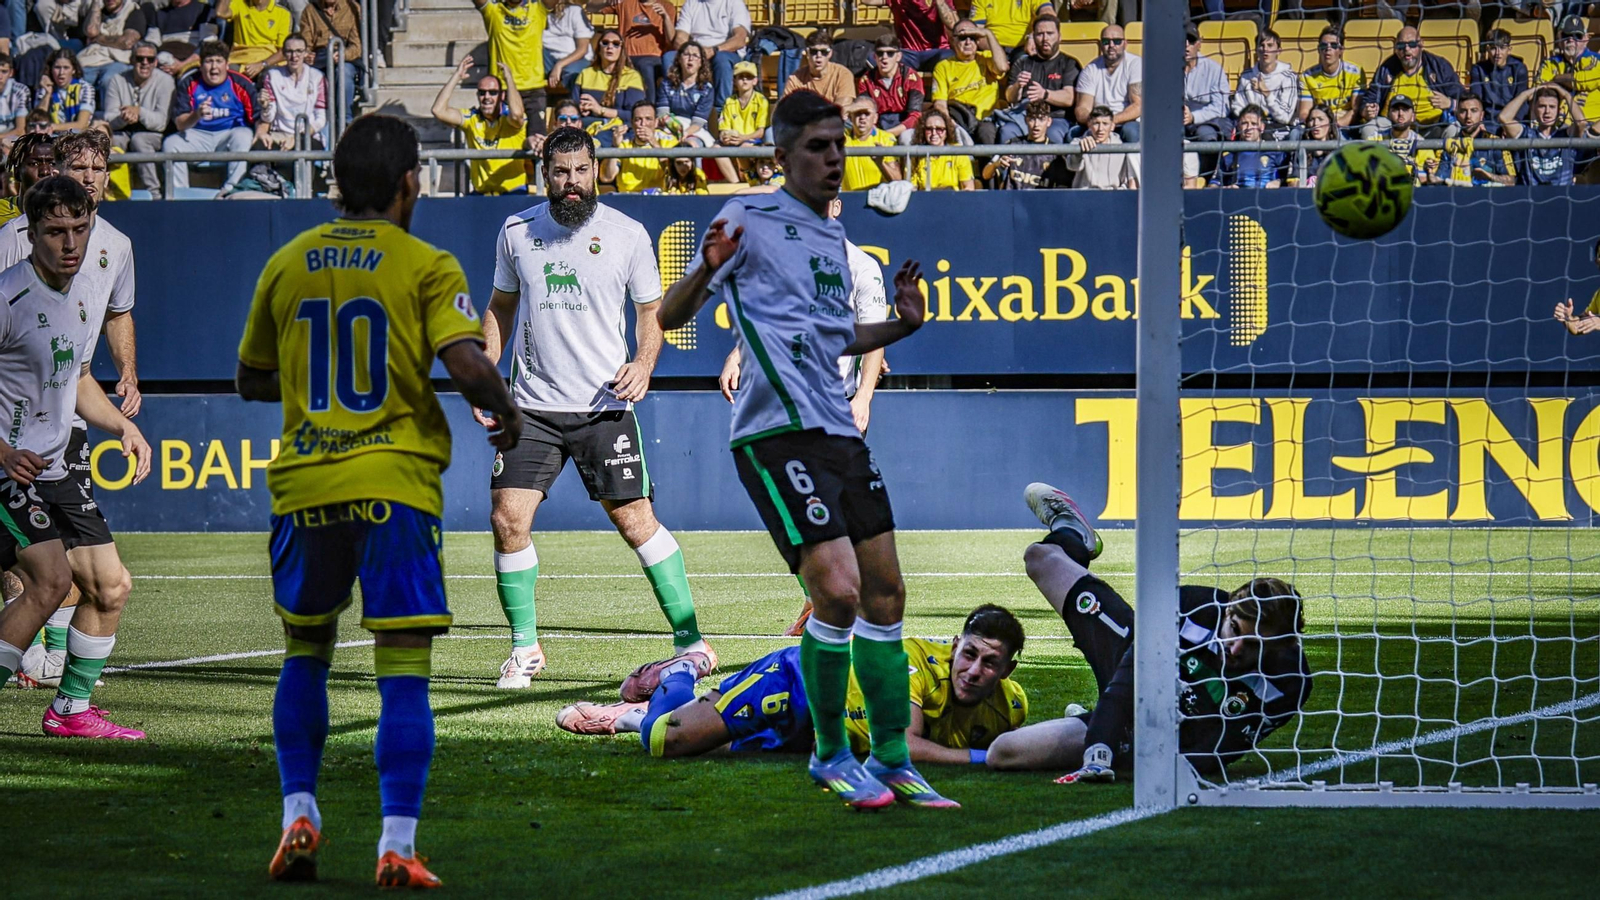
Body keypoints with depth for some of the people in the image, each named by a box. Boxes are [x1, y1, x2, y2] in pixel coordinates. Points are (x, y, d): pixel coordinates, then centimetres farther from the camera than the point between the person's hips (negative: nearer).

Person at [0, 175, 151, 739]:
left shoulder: (88, 297, 10)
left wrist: (122, 426, 12)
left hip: (54, 470, 9)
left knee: (110, 586, 8)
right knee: (52, 579, -24)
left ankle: (72, 708, 22)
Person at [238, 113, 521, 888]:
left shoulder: (286, 264, 10)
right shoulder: (426, 267, -3)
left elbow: (251, 380, 20)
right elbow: (469, 367, -15)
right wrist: (505, 414, 5)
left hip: (303, 486, 4)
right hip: (395, 485, -4)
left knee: (305, 654, 21)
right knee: (404, 671, -2)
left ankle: (299, 816, 13)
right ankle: (397, 845, -10)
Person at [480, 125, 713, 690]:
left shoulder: (627, 235, 0)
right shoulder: (516, 232, 6)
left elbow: (651, 312, 8)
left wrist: (644, 364, -11)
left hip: (604, 405, -2)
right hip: (532, 405, 2)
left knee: (635, 520, -7)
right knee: (508, 519, -8)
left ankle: (690, 641, 1)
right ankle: (524, 647, 8)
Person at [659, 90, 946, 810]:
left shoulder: (832, 237, 19)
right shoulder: (750, 221, -4)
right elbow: (669, 317, -6)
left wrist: (900, 324, 18)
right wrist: (706, 269, -26)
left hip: (838, 431, 8)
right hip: (778, 434, -8)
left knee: (884, 594, 8)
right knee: (838, 592, -16)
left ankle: (891, 759, 19)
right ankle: (831, 755, 1)